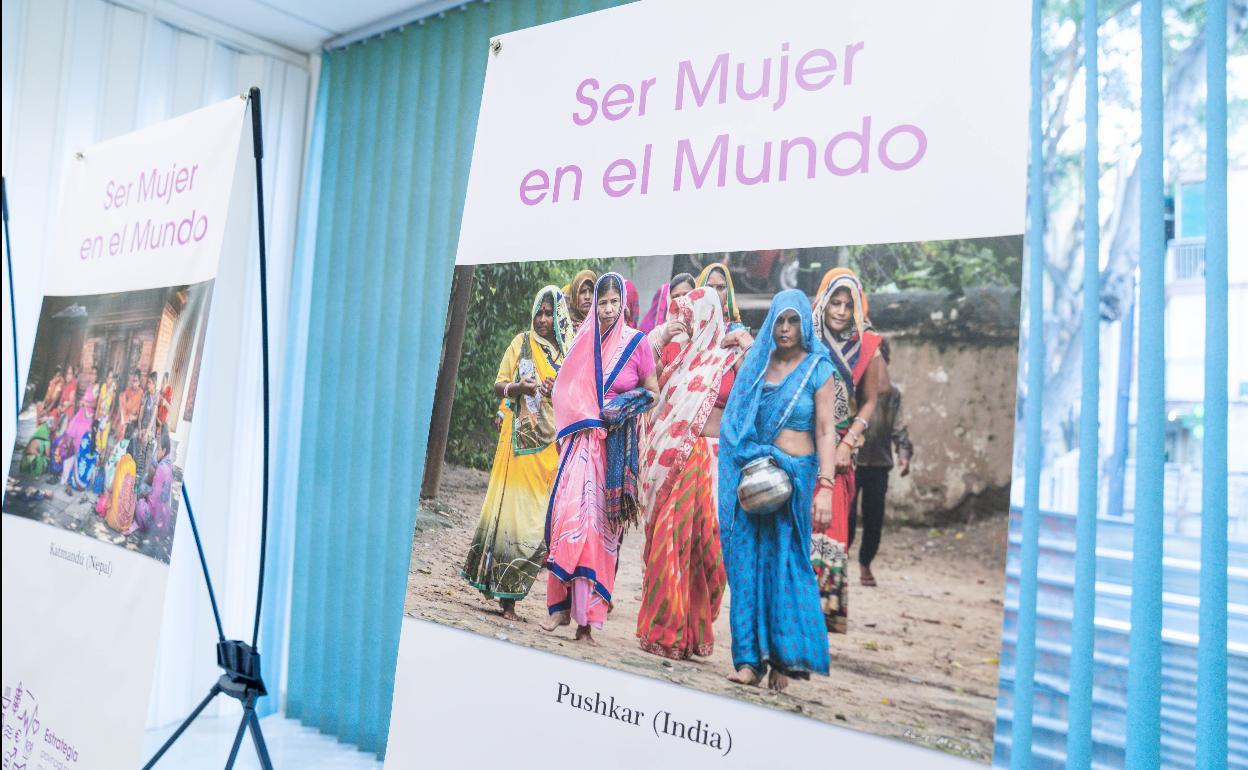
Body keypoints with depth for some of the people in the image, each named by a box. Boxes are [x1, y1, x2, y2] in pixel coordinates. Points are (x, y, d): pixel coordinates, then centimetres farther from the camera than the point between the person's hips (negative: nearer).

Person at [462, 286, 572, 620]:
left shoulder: (569, 351, 10)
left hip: (552, 443, 1)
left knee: (538, 514, -2)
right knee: (512, 507, -5)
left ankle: (509, 595, 8)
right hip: (520, 441, -1)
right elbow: (498, 385, 8)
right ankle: (505, 592, 4)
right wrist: (518, 387, -13)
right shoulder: (522, 343, 8)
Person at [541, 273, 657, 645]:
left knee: (602, 523, -2)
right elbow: (567, 390, 19)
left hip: (617, 445, -2)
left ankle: (587, 617, 3)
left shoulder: (636, 342, 1)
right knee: (570, 514, -9)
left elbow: (653, 392, 5)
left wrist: (625, 408, -10)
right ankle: (562, 605, -1)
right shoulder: (584, 340, 10)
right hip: (582, 440, 3)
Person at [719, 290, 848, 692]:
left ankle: (784, 659, 15)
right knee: (749, 562, 1)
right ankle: (750, 658, 7)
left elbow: (825, 431, -10)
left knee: (786, 564, 3)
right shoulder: (756, 364, 10)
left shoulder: (818, 369, -3)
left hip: (797, 475, -4)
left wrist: (825, 487, -18)